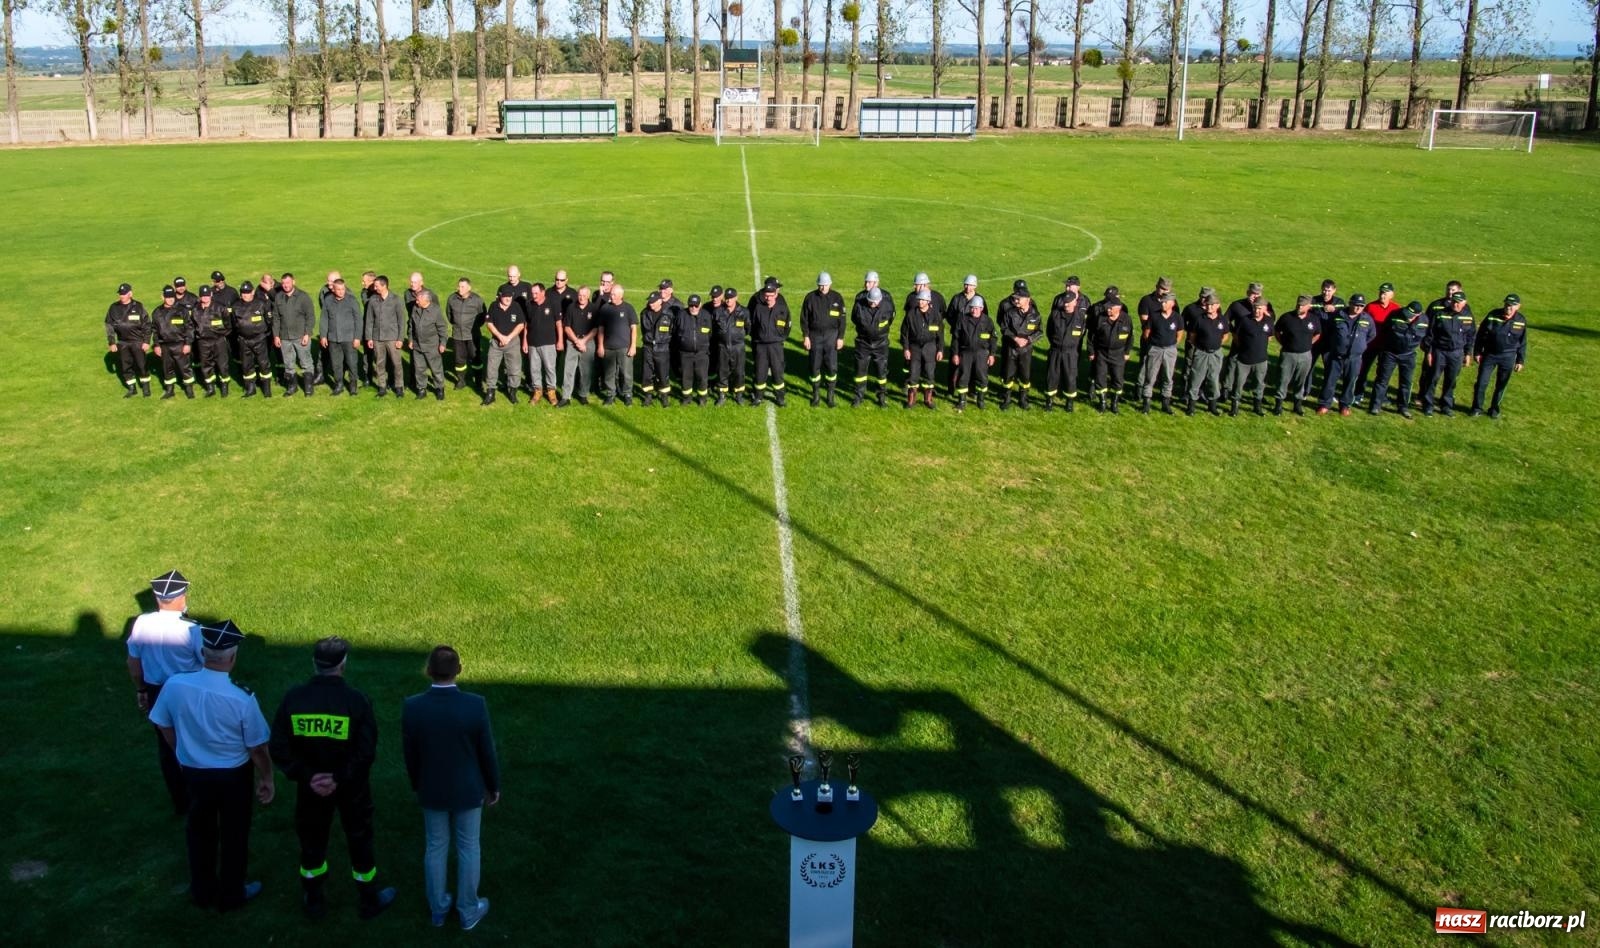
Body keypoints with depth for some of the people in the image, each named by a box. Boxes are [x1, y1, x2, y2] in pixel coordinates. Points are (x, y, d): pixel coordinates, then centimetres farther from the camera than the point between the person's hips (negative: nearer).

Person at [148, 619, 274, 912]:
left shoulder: (175, 685, -20)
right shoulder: (242, 699, -30)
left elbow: (165, 726, -2)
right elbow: (257, 747, -17)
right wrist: (266, 778, 1)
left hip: (193, 772, 3)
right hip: (234, 776, -3)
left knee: (200, 831, 26)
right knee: (234, 835, 20)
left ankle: (202, 891, 46)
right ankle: (231, 894, 39)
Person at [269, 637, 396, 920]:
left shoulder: (293, 698, -12)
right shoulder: (356, 700, -20)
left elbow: (278, 748, -11)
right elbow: (366, 751, -23)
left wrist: (307, 776, -11)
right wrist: (341, 778, -16)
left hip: (311, 786, 2)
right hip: (352, 787, -2)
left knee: (312, 841, 21)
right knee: (359, 840, 16)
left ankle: (314, 901, 39)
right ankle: (370, 900, 32)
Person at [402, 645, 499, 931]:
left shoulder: (412, 707, -22)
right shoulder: (476, 705, -27)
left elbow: (411, 754, -7)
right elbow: (487, 753, -14)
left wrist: (417, 786, 12)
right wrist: (494, 786, 4)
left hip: (432, 790, 2)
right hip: (468, 789, -2)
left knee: (436, 847, 22)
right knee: (468, 848, 18)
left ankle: (438, 907, 40)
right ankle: (468, 910, 35)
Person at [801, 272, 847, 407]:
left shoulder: (837, 298, -1)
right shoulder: (810, 297, -2)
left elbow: (841, 319, 2)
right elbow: (804, 318, 2)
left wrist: (840, 337, -2)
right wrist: (805, 336, -4)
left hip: (831, 336, 0)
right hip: (815, 336, 0)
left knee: (832, 366, -2)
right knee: (815, 367, 5)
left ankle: (830, 395, 13)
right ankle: (816, 394, 19)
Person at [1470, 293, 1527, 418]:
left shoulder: (1521, 321, -5)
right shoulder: (1493, 315, -9)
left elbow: (1522, 343, 4)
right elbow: (1481, 334, -1)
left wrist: (1520, 361, 3)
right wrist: (1477, 352, -1)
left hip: (1508, 357, 1)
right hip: (1489, 354, -1)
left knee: (1501, 385, 10)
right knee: (1481, 382, 1)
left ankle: (1495, 409, 24)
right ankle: (1477, 408, 14)